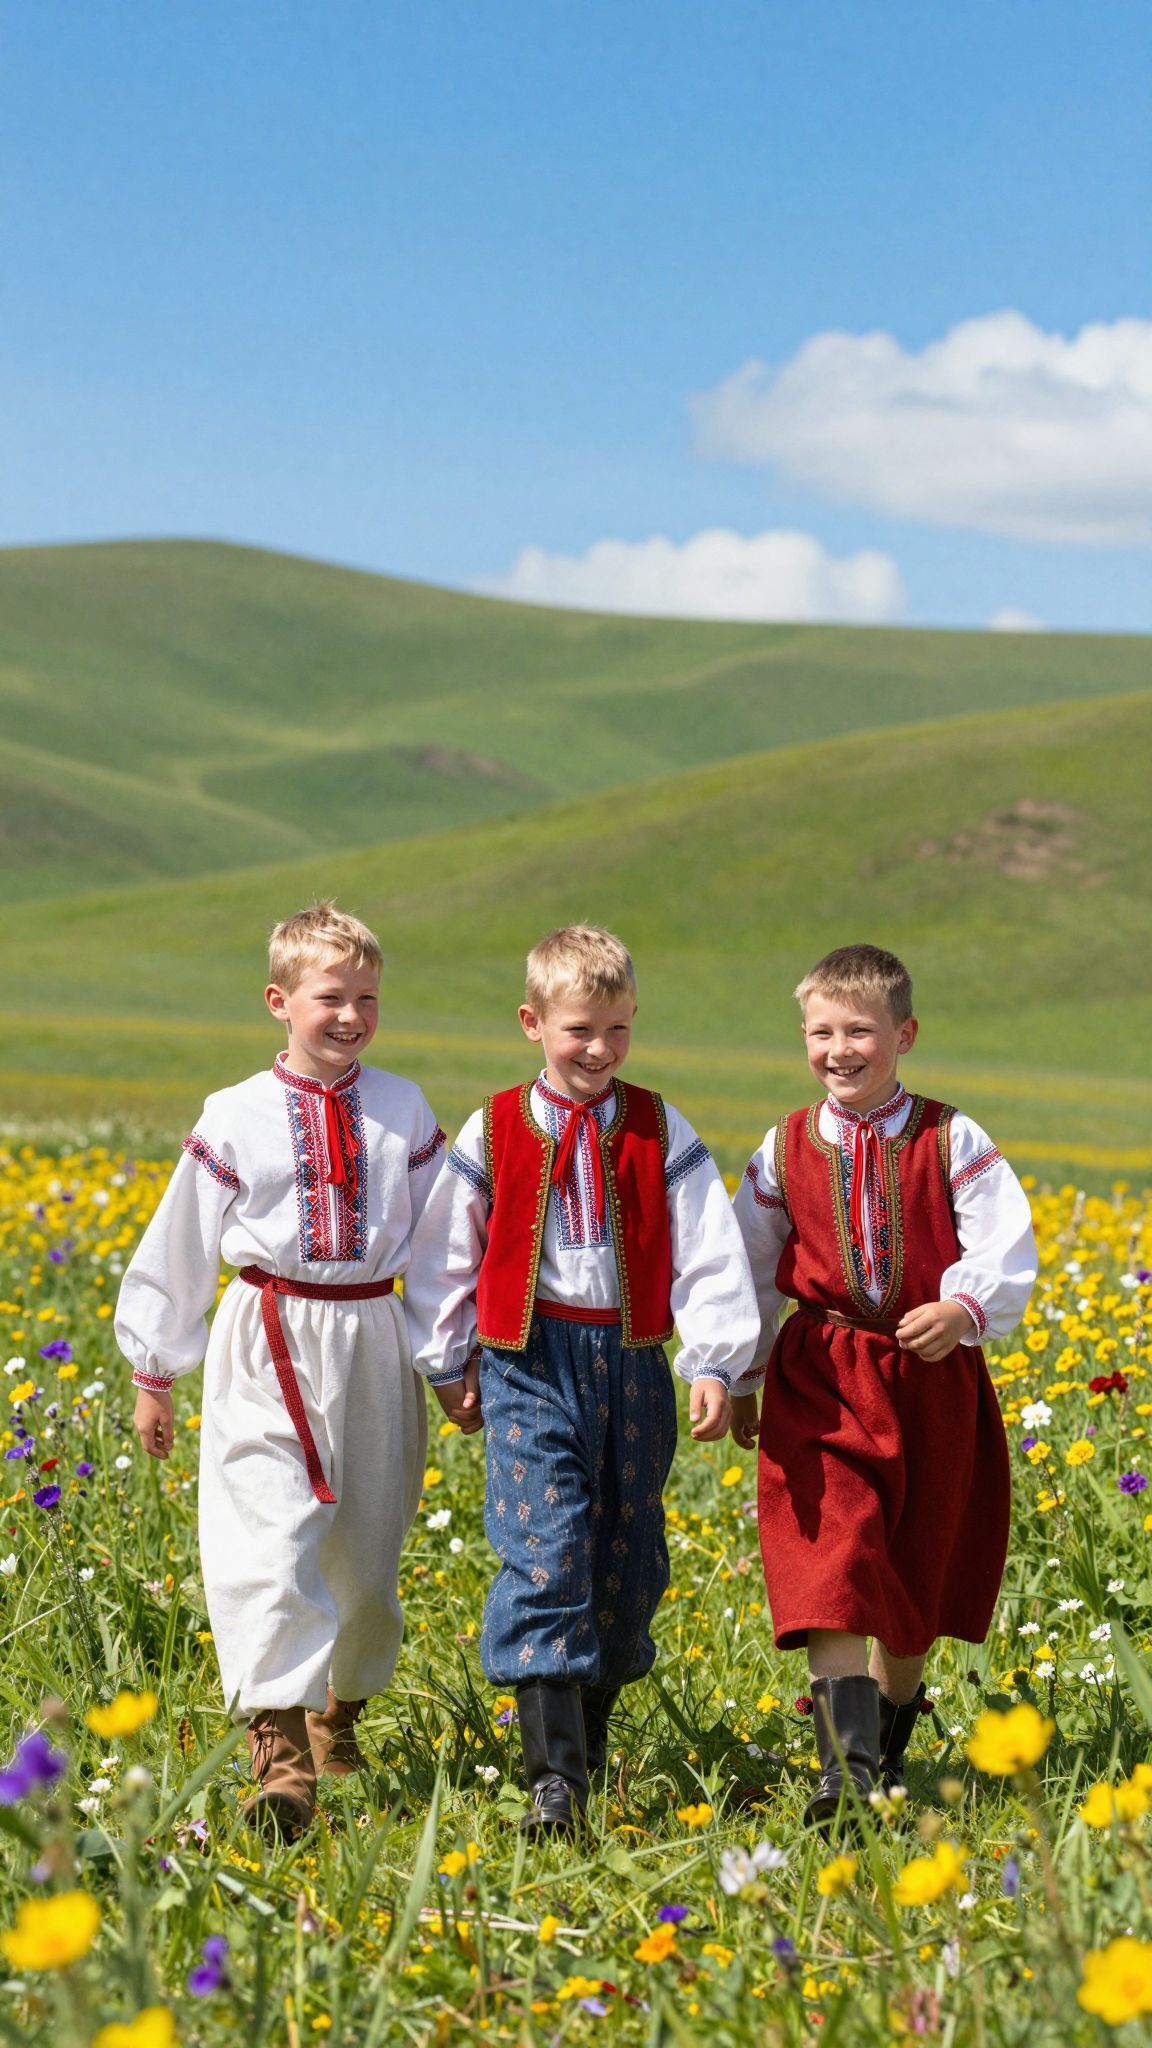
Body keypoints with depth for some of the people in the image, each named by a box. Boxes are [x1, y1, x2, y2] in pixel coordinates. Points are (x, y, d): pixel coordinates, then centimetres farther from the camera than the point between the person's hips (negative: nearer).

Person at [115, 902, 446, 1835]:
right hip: (267, 1353, -3)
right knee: (270, 1543, -15)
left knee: (364, 1549, 10)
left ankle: (340, 1712, 36)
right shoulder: (236, 1120, -2)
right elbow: (179, 1247, 5)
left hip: (372, 1346, 3)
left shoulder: (405, 1112, 5)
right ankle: (279, 1751, -20)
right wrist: (155, 1372, 8)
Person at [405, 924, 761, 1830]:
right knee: (544, 1553, -13)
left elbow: (709, 1255, 1)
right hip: (531, 1365, -2)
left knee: (626, 1560, 8)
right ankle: (554, 1774, -16)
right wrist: (450, 1368, 11)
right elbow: (446, 1257, 10)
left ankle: (590, 1731, 28)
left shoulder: (661, 1133, 3)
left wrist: (717, 1366, -8)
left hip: (631, 1365, 2)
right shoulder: (494, 1133, 2)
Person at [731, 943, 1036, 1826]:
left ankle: (889, 1743, 34)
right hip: (821, 1380, 0)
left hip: (933, 1376, 0)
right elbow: (749, 1270, 12)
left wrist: (961, 1309, -29)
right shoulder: (787, 1149, 3)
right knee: (832, 1567, -15)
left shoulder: (952, 1141, -3)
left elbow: (1006, 1251, -10)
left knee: (914, 1580, 12)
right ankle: (848, 1767, -23)